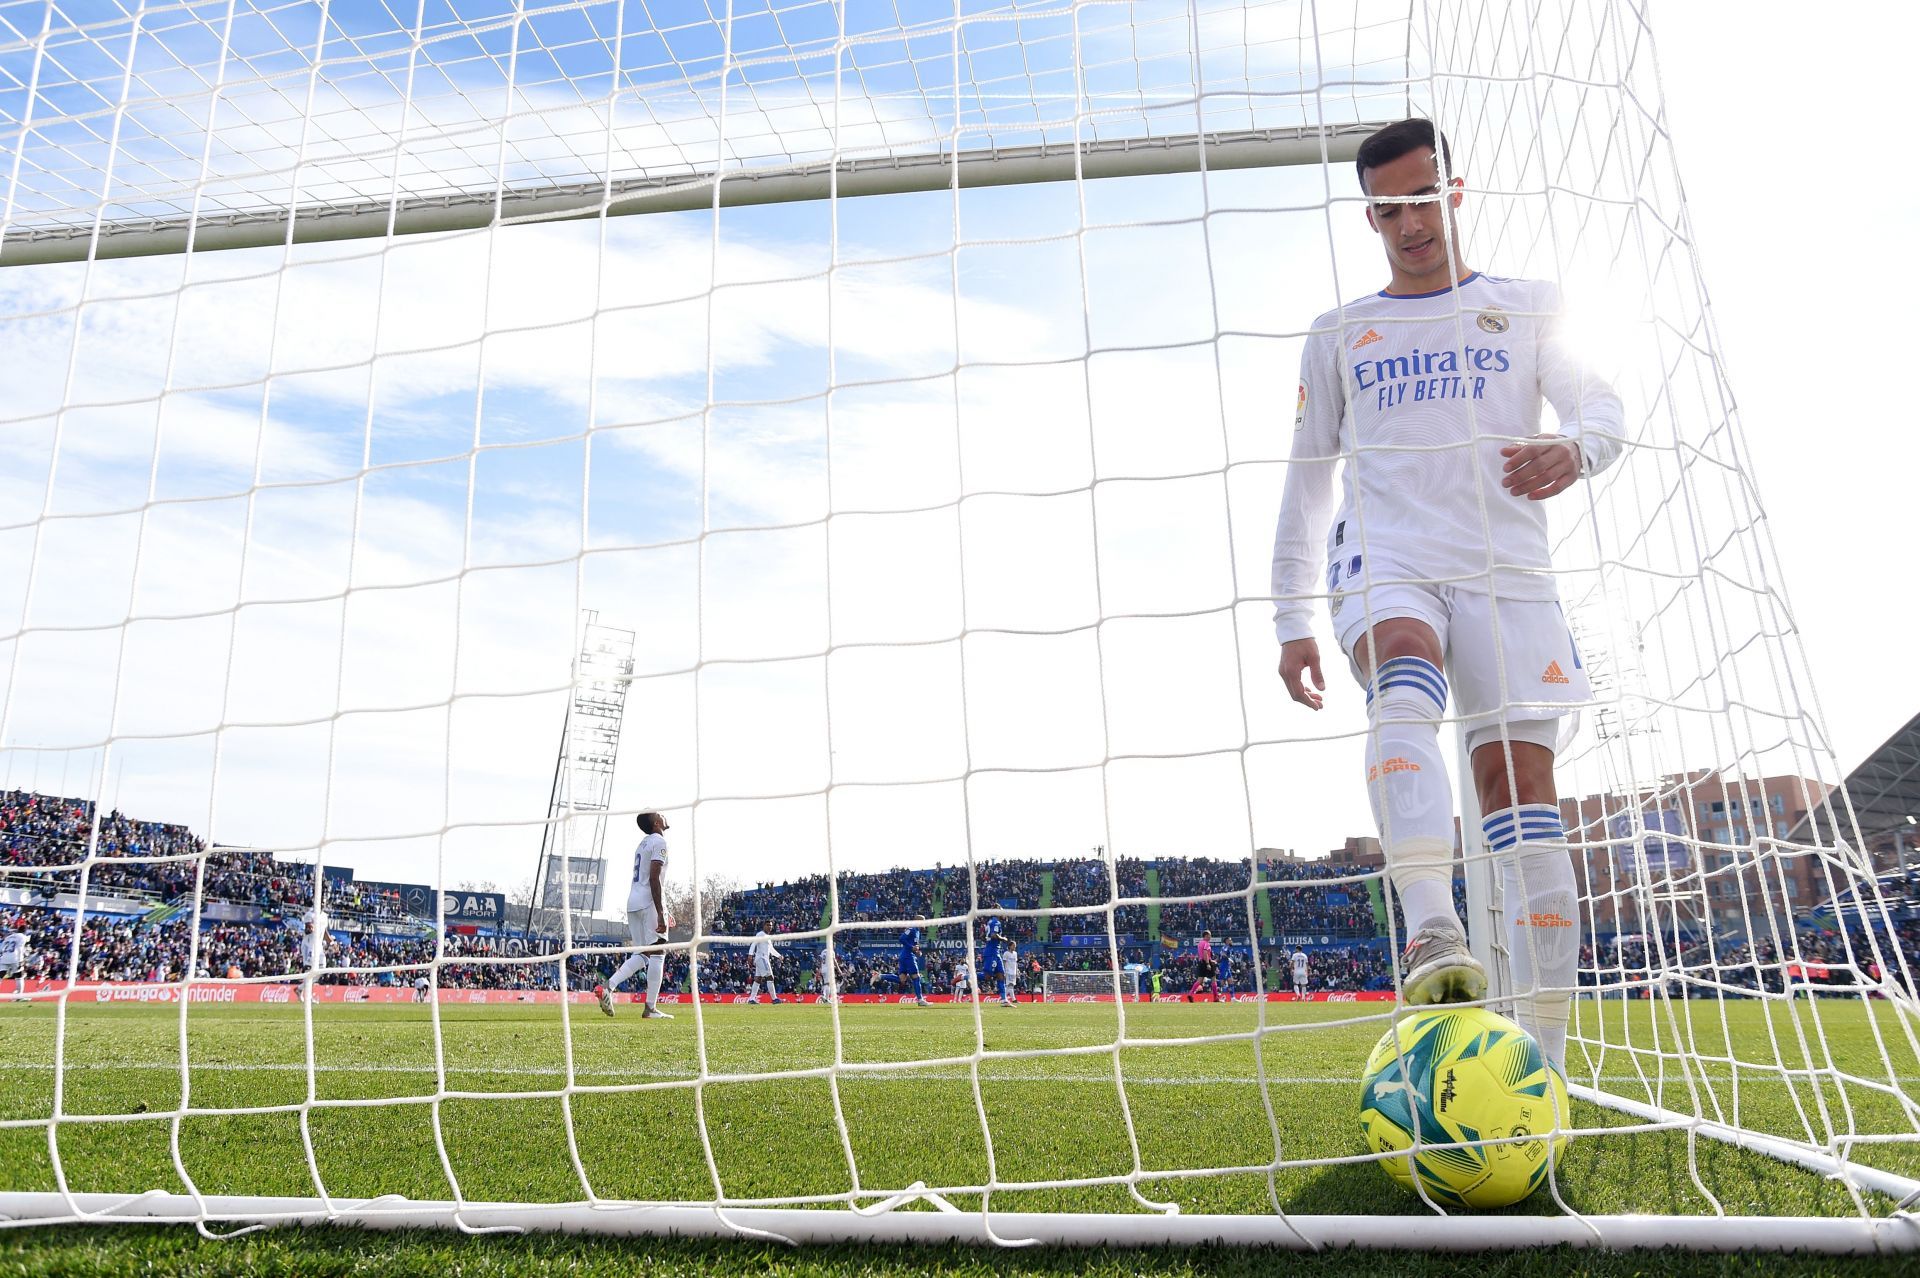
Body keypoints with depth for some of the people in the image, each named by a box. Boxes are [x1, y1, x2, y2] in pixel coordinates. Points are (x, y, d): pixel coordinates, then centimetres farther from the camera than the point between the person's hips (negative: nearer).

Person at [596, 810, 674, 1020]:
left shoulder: (643, 843, 21)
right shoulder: (659, 842, -8)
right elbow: (654, 879, -18)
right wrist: (660, 913, -20)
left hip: (633, 902, 9)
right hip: (650, 902, -9)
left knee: (641, 954, 13)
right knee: (657, 953, -3)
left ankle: (608, 986, -4)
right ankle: (651, 1009, -3)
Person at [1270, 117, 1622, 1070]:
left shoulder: (1529, 307, 18)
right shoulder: (1338, 335, 20)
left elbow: (1600, 404, 4)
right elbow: (1306, 478, 18)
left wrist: (1573, 450, -22)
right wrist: (1292, 619, 10)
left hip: (1506, 572, 0)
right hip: (1384, 562, 0)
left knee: (1520, 781, -10)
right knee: (1406, 689, -33)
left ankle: (1541, 1058, -8)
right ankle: (1432, 938, -47)